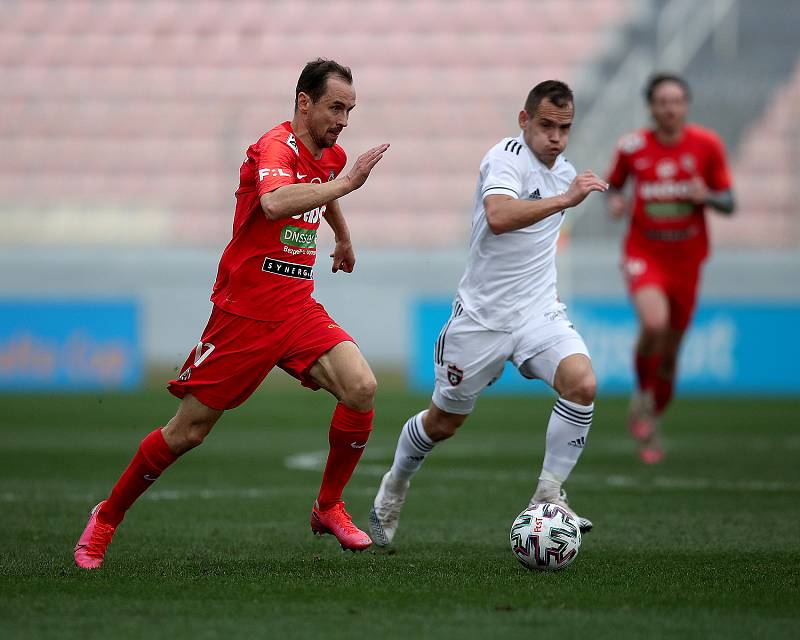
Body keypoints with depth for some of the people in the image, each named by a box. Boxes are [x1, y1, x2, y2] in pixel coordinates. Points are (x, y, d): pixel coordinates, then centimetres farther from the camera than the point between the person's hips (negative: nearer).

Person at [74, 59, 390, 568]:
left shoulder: (331, 155, 10)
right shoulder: (276, 147, -16)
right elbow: (274, 202, -40)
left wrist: (344, 237, 47)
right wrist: (346, 183, -38)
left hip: (298, 310, 6)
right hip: (244, 311, -6)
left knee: (362, 388, -18)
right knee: (188, 431, -1)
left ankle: (329, 507, 0)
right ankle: (106, 518, 20)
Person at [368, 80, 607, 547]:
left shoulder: (564, 172, 8)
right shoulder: (507, 157, -16)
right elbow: (498, 218, -37)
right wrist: (565, 199, -42)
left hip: (539, 312, 5)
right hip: (483, 315, -5)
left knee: (582, 384, -23)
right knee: (445, 421, 10)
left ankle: (548, 498, -12)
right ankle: (394, 489, 39)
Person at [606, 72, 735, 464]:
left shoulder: (707, 145, -4)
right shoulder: (632, 147, -5)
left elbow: (729, 203, 1)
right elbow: (614, 183, 13)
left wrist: (706, 197, -21)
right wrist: (614, 201, -10)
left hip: (686, 259, 2)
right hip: (643, 253, -2)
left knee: (669, 354, 10)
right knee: (654, 323, -30)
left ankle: (650, 429, 32)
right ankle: (642, 394, -2)